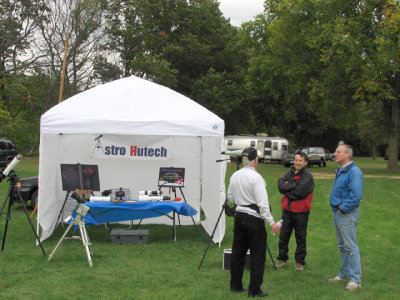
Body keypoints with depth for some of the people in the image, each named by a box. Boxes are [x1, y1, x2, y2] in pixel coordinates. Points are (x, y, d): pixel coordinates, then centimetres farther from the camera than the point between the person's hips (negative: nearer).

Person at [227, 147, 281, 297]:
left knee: (238, 252, 15)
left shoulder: (235, 176, 5)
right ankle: (254, 290, 6)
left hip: (239, 216, 7)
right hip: (253, 218, -7)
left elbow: (230, 197, 14)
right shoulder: (256, 177, -17)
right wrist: (272, 223, -17)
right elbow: (262, 203, -20)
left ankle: (235, 285, 25)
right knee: (257, 255, 2)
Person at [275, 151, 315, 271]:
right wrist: (293, 185, -16)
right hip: (287, 209, 5)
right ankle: (282, 259, 21)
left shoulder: (308, 177, -8)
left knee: (300, 237, 6)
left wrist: (287, 189, -8)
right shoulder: (289, 174, 9)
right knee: (283, 235, 9)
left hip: (300, 211, -5)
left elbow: (300, 192, -20)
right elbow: (281, 186, -5)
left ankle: (299, 262, 16)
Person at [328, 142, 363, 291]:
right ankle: (344, 274, 28)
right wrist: (337, 208, 13)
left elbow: (356, 195, -24)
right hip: (337, 212, 10)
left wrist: (343, 208, -18)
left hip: (347, 214, -10)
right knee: (342, 246, 17)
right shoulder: (340, 171, 14)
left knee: (351, 247, -5)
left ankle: (355, 279, 1)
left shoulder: (354, 172, -17)